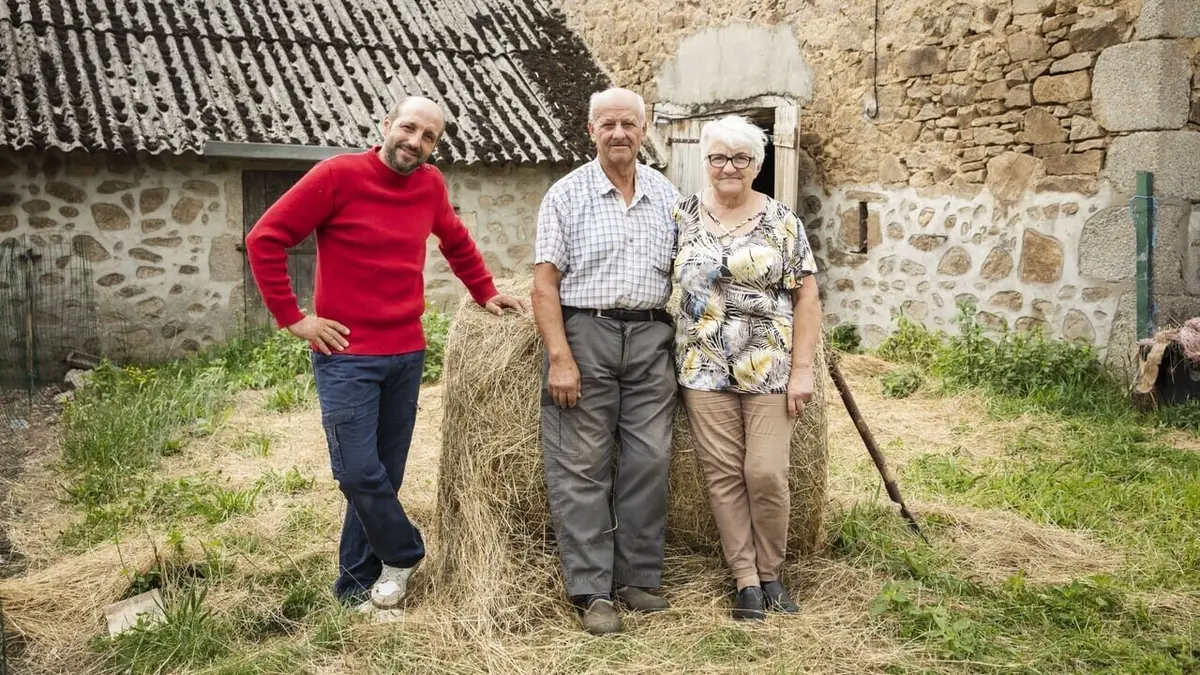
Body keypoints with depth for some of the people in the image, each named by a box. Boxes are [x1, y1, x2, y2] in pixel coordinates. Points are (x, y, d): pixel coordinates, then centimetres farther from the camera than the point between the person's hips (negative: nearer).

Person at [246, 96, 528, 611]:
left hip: (408, 355, 5)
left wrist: (485, 293, 22)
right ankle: (404, 553, 19)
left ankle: (357, 586, 23)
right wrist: (293, 317, -9)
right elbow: (264, 239, -8)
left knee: (386, 474, 9)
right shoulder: (339, 175, -9)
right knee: (359, 472, -7)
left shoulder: (430, 185, 6)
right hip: (347, 355, -5)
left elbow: (456, 242, 26)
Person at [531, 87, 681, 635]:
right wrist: (559, 357, -13)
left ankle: (638, 579, 17)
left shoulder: (666, 196, 12)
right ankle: (591, 591, 7)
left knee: (649, 461, 4)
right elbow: (545, 282, -4)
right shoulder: (567, 194, 1)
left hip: (650, 336, 3)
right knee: (581, 466, -2)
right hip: (584, 330, -3)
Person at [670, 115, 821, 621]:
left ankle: (771, 572, 17)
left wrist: (802, 370, -6)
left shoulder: (781, 221, 2)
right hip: (705, 370, 2)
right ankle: (745, 579, 15)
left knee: (766, 474, -4)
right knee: (723, 474, 2)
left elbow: (807, 298, 1)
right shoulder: (683, 216, 6)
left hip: (769, 371, -1)